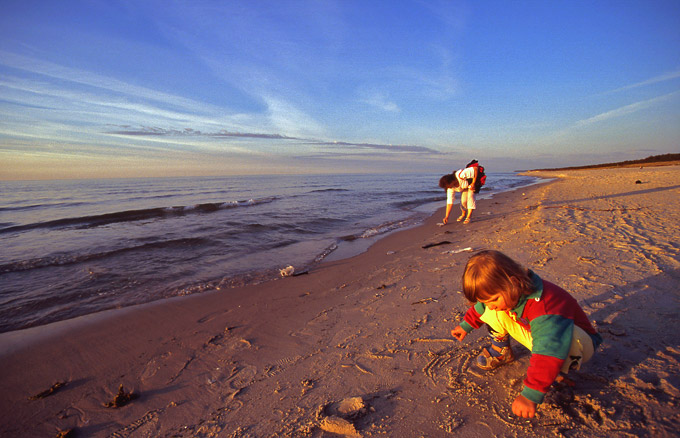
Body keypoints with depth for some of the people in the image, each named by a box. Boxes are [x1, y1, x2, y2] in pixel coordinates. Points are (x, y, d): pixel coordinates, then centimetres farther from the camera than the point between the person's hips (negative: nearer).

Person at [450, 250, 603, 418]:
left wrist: (530, 396, -51)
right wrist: (466, 325, 15)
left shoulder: (544, 307, -42)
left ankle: (558, 373, -12)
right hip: (534, 333, 6)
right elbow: (482, 307, 5)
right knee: (493, 315, -11)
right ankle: (501, 352, 11)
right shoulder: (509, 294, -17)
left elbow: (548, 353, -49)